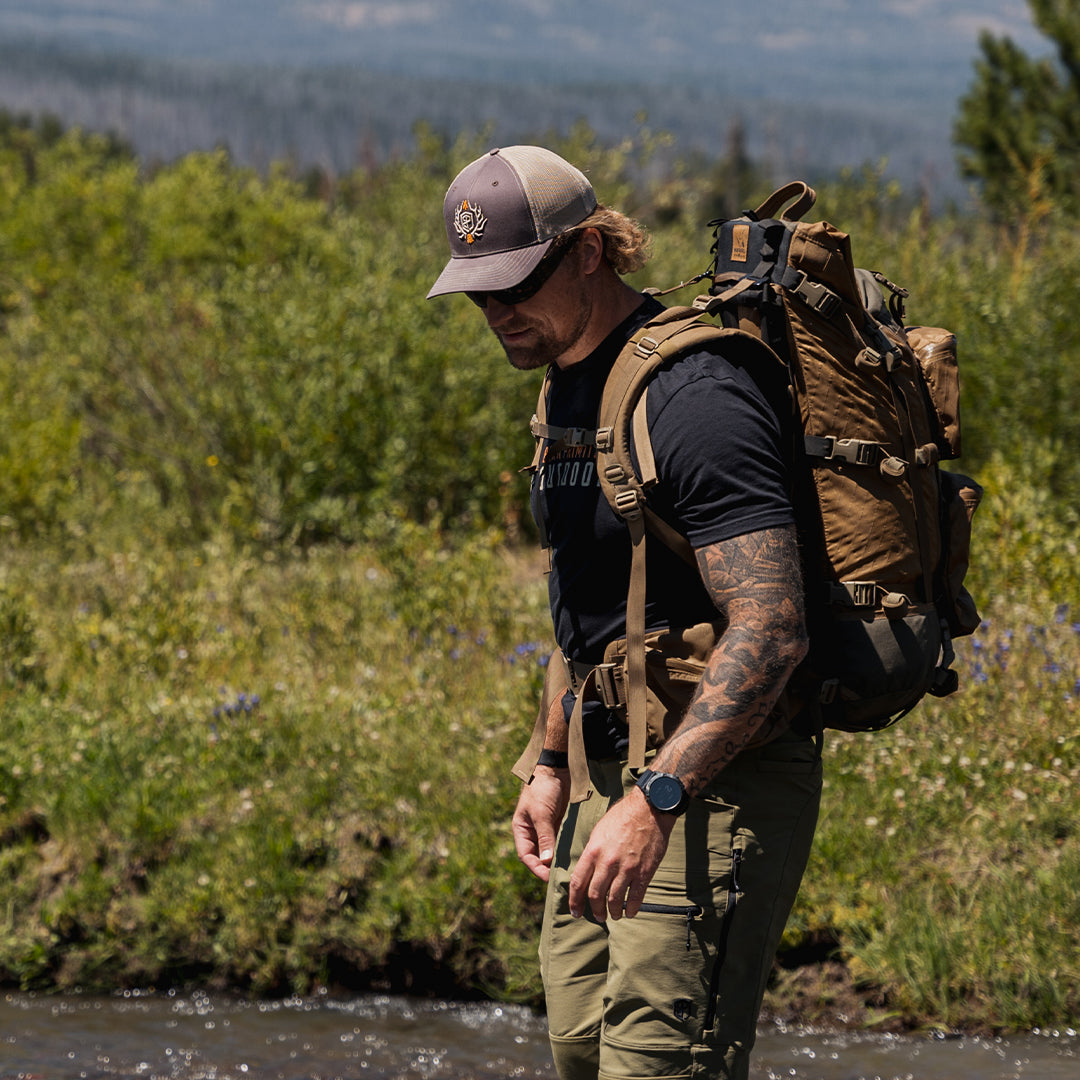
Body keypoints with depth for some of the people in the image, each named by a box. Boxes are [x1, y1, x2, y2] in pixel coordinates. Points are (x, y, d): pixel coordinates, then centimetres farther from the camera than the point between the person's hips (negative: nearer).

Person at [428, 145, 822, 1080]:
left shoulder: (689, 398, -21)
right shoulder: (572, 381, 12)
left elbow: (770, 630, -29)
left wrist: (654, 803, -34)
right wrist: (553, 765, 19)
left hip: (717, 783, -10)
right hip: (618, 773, 10)